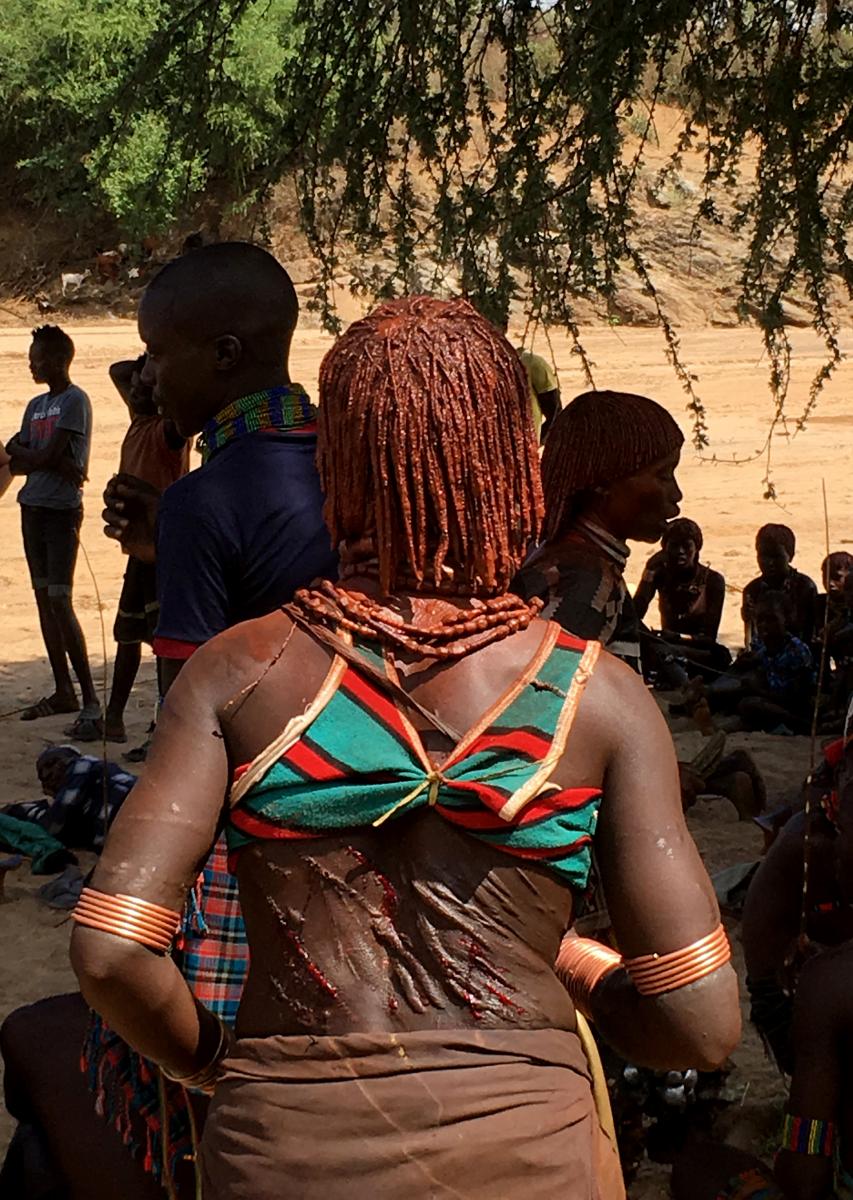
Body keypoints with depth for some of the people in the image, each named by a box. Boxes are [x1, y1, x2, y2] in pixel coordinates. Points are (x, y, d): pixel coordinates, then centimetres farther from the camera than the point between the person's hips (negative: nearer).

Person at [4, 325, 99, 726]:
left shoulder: (74, 401, -8)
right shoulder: (35, 405, 16)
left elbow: (47, 456, -16)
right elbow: (17, 465, 8)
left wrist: (18, 449, 2)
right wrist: (56, 465, -8)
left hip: (61, 510, -8)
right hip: (33, 508, 8)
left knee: (60, 602, -12)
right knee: (43, 598, 8)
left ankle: (90, 696, -8)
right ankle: (62, 691, 14)